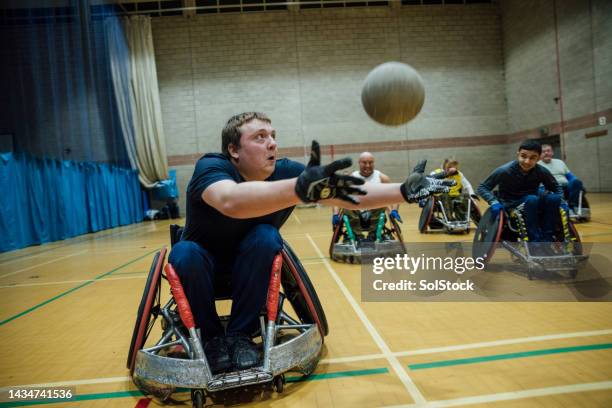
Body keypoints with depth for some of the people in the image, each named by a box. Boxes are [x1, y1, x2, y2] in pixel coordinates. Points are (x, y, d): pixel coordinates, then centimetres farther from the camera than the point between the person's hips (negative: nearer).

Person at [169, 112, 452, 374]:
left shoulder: (284, 171, -19)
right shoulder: (211, 166, -29)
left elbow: (349, 194, -23)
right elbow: (230, 201, -54)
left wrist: (404, 191, -35)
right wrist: (300, 188, -67)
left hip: (249, 262, 2)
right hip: (202, 261, -2)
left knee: (265, 237, -28)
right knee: (185, 254, -33)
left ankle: (240, 333, -10)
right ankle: (211, 336, -6)